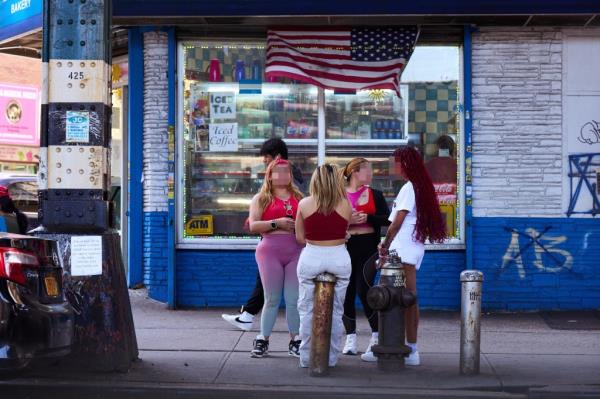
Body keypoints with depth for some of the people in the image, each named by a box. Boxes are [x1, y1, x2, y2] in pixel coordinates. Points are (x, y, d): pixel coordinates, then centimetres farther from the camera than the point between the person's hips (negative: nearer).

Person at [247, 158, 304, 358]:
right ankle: (262, 340, 10)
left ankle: (295, 341, 9)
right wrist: (276, 223, -13)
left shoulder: (299, 197, 16)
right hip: (270, 250, -2)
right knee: (272, 299, 1)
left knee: (294, 299, 0)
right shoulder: (261, 198, 8)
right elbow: (253, 225, -2)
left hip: (296, 250, 2)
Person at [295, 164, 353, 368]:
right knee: (336, 311, 10)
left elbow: (299, 237, 3)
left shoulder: (304, 204, -2)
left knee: (307, 310, 9)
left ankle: (306, 357, 12)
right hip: (339, 258, 1)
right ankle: (332, 358, 15)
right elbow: (344, 234, 6)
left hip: (311, 258, -1)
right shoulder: (345, 205, -1)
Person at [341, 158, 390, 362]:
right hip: (345, 247, 1)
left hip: (368, 247, -1)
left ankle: (377, 336, 1)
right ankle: (351, 337, 16)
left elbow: (387, 219, 0)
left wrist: (368, 218, -14)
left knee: (363, 290, -10)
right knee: (347, 292, 4)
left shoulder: (375, 195, 6)